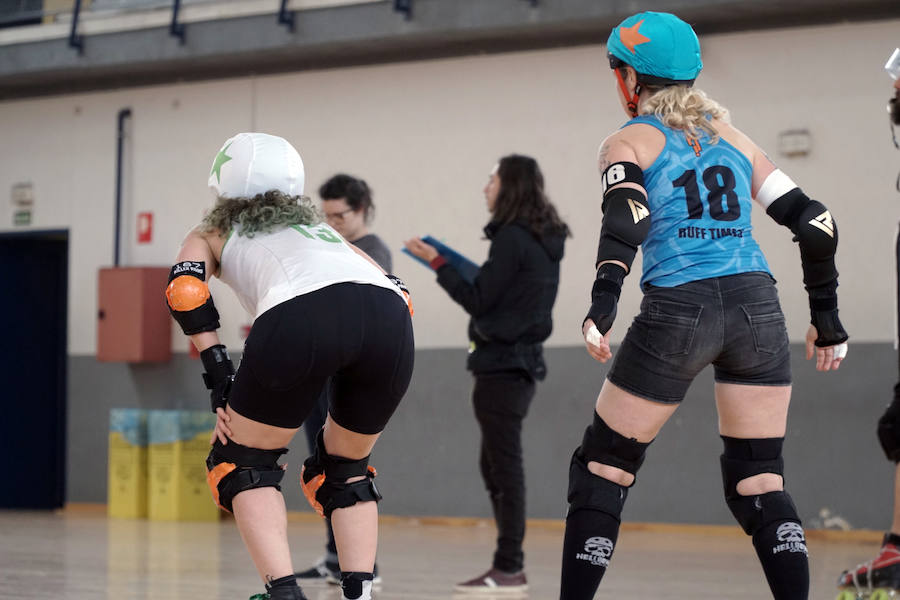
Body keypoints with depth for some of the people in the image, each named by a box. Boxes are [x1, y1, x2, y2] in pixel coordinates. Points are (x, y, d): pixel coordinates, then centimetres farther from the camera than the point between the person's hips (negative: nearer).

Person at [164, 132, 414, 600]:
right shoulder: (320, 228, 42)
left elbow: (185, 290, 10)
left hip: (299, 317, -4)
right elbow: (396, 292, 31)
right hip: (388, 316, 4)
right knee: (344, 472, 25)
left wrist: (219, 378, 9)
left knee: (243, 464, 16)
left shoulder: (210, 235, 32)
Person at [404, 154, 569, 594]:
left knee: (503, 464, -7)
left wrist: (436, 263, -6)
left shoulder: (512, 238, -14)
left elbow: (478, 300, -11)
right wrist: (470, 275, 14)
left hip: (501, 362, -9)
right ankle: (509, 565, 16)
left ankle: (509, 568, -6)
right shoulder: (545, 241, 13)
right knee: (497, 464, 14)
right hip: (523, 359, 9)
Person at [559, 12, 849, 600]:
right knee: (759, 482, 10)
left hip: (678, 312, -3)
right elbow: (815, 224, 14)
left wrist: (602, 303, -24)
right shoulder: (733, 138, 20)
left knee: (603, 468, 11)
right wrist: (827, 317, 21)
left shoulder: (629, 141, 9)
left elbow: (629, 213, -13)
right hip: (756, 306, 4)